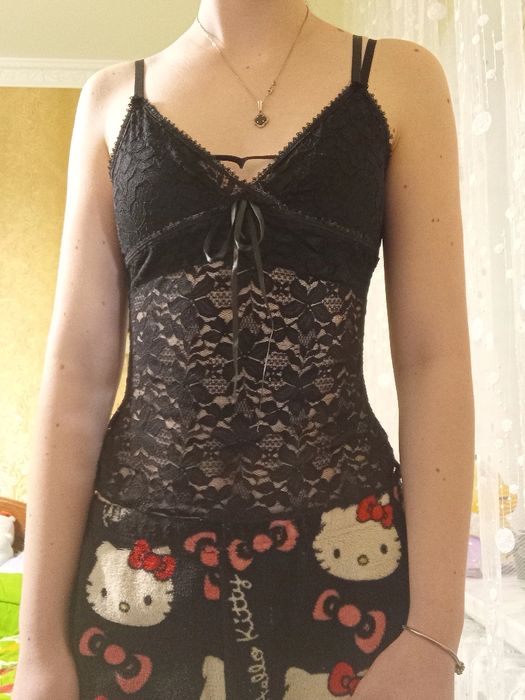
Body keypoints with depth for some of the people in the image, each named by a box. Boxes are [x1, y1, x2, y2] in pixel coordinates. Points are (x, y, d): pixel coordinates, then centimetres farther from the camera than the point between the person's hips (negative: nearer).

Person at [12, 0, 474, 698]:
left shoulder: (400, 78, 2)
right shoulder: (111, 97, 5)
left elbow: (434, 358, -4)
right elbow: (78, 370, -1)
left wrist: (435, 633, -9)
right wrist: (40, 639, -2)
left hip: (346, 556, 0)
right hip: (139, 555, 2)